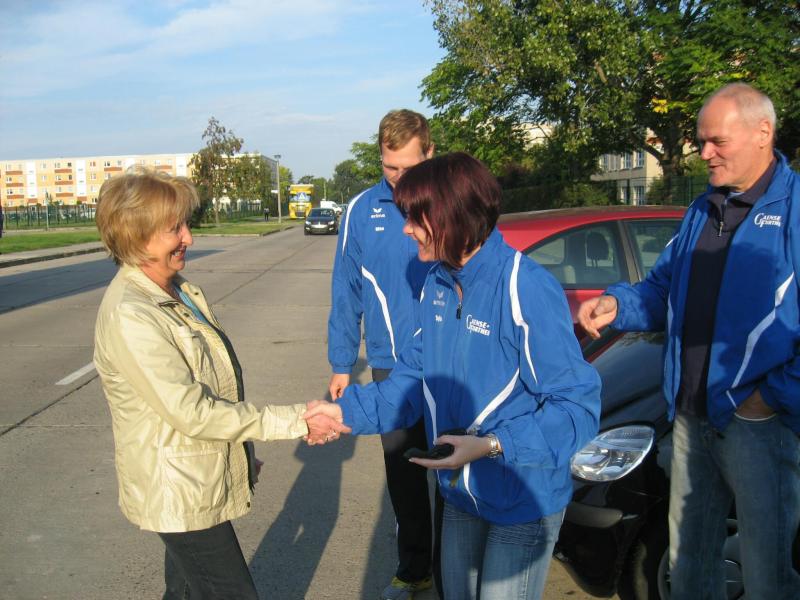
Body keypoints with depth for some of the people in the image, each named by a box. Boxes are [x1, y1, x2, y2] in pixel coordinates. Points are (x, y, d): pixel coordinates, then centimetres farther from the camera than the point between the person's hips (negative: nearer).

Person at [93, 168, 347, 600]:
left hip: (201, 482, 9)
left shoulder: (176, 291, 4)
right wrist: (294, 422, -23)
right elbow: (191, 412, -25)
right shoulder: (129, 315, -24)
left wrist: (243, 452, 18)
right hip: (180, 495, -9)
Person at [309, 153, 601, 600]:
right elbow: (416, 378, 7)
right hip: (461, 492, 7)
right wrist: (348, 410, -2)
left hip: (523, 501, -7)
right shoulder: (437, 284, -1)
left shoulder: (528, 290, -26)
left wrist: (492, 445, -31)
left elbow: (578, 407, -24)